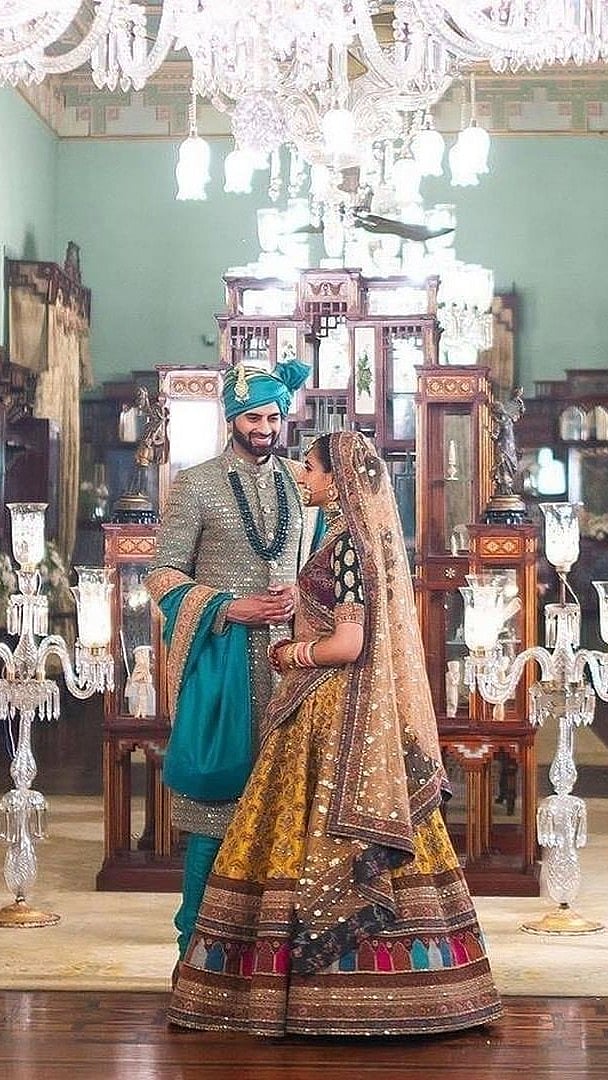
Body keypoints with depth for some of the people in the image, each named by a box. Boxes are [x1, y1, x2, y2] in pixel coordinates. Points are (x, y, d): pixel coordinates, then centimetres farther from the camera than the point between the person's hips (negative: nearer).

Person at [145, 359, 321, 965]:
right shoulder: (196, 485, 0)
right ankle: (200, 936, 6)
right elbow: (164, 574, -3)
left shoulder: (299, 486, 13)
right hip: (221, 656, -4)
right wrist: (232, 607, -15)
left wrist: (298, 597, -2)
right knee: (216, 784, -3)